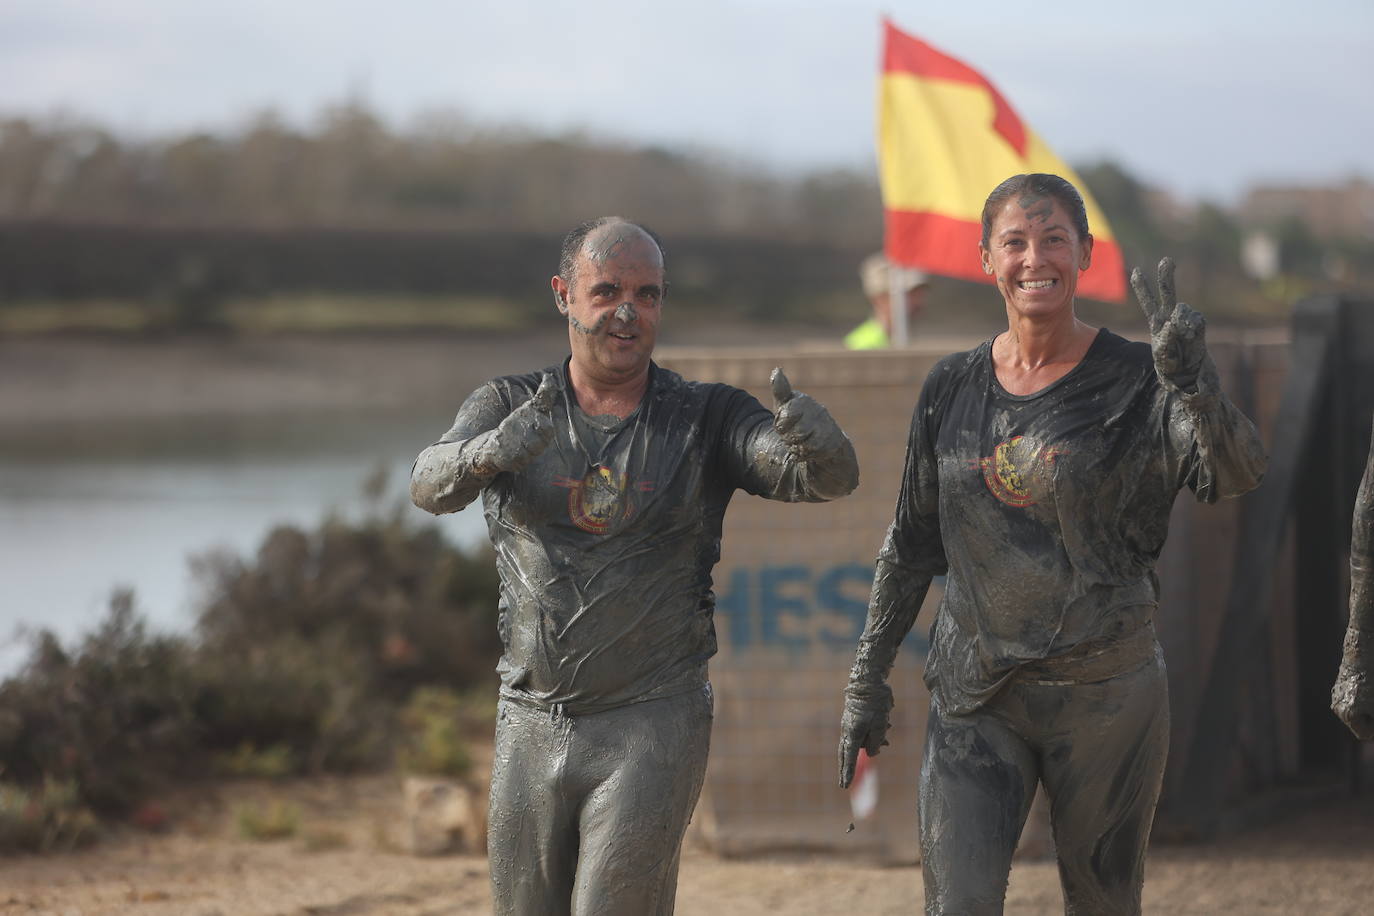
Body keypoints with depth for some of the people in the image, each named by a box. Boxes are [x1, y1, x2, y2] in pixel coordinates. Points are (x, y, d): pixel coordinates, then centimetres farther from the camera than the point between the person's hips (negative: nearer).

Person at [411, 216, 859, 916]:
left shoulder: (706, 419, -1)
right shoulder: (506, 409, 3)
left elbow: (833, 478, -15)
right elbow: (431, 485, -17)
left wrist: (814, 440, -40)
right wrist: (488, 454, -41)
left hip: (651, 727, -3)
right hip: (531, 726, 3)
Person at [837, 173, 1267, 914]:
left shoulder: (1135, 382, -6)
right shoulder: (952, 389, 5)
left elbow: (1236, 473, -23)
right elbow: (910, 546, 14)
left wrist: (1191, 380, -41)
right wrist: (867, 681, 13)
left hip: (1106, 697, -2)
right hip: (974, 698, 2)